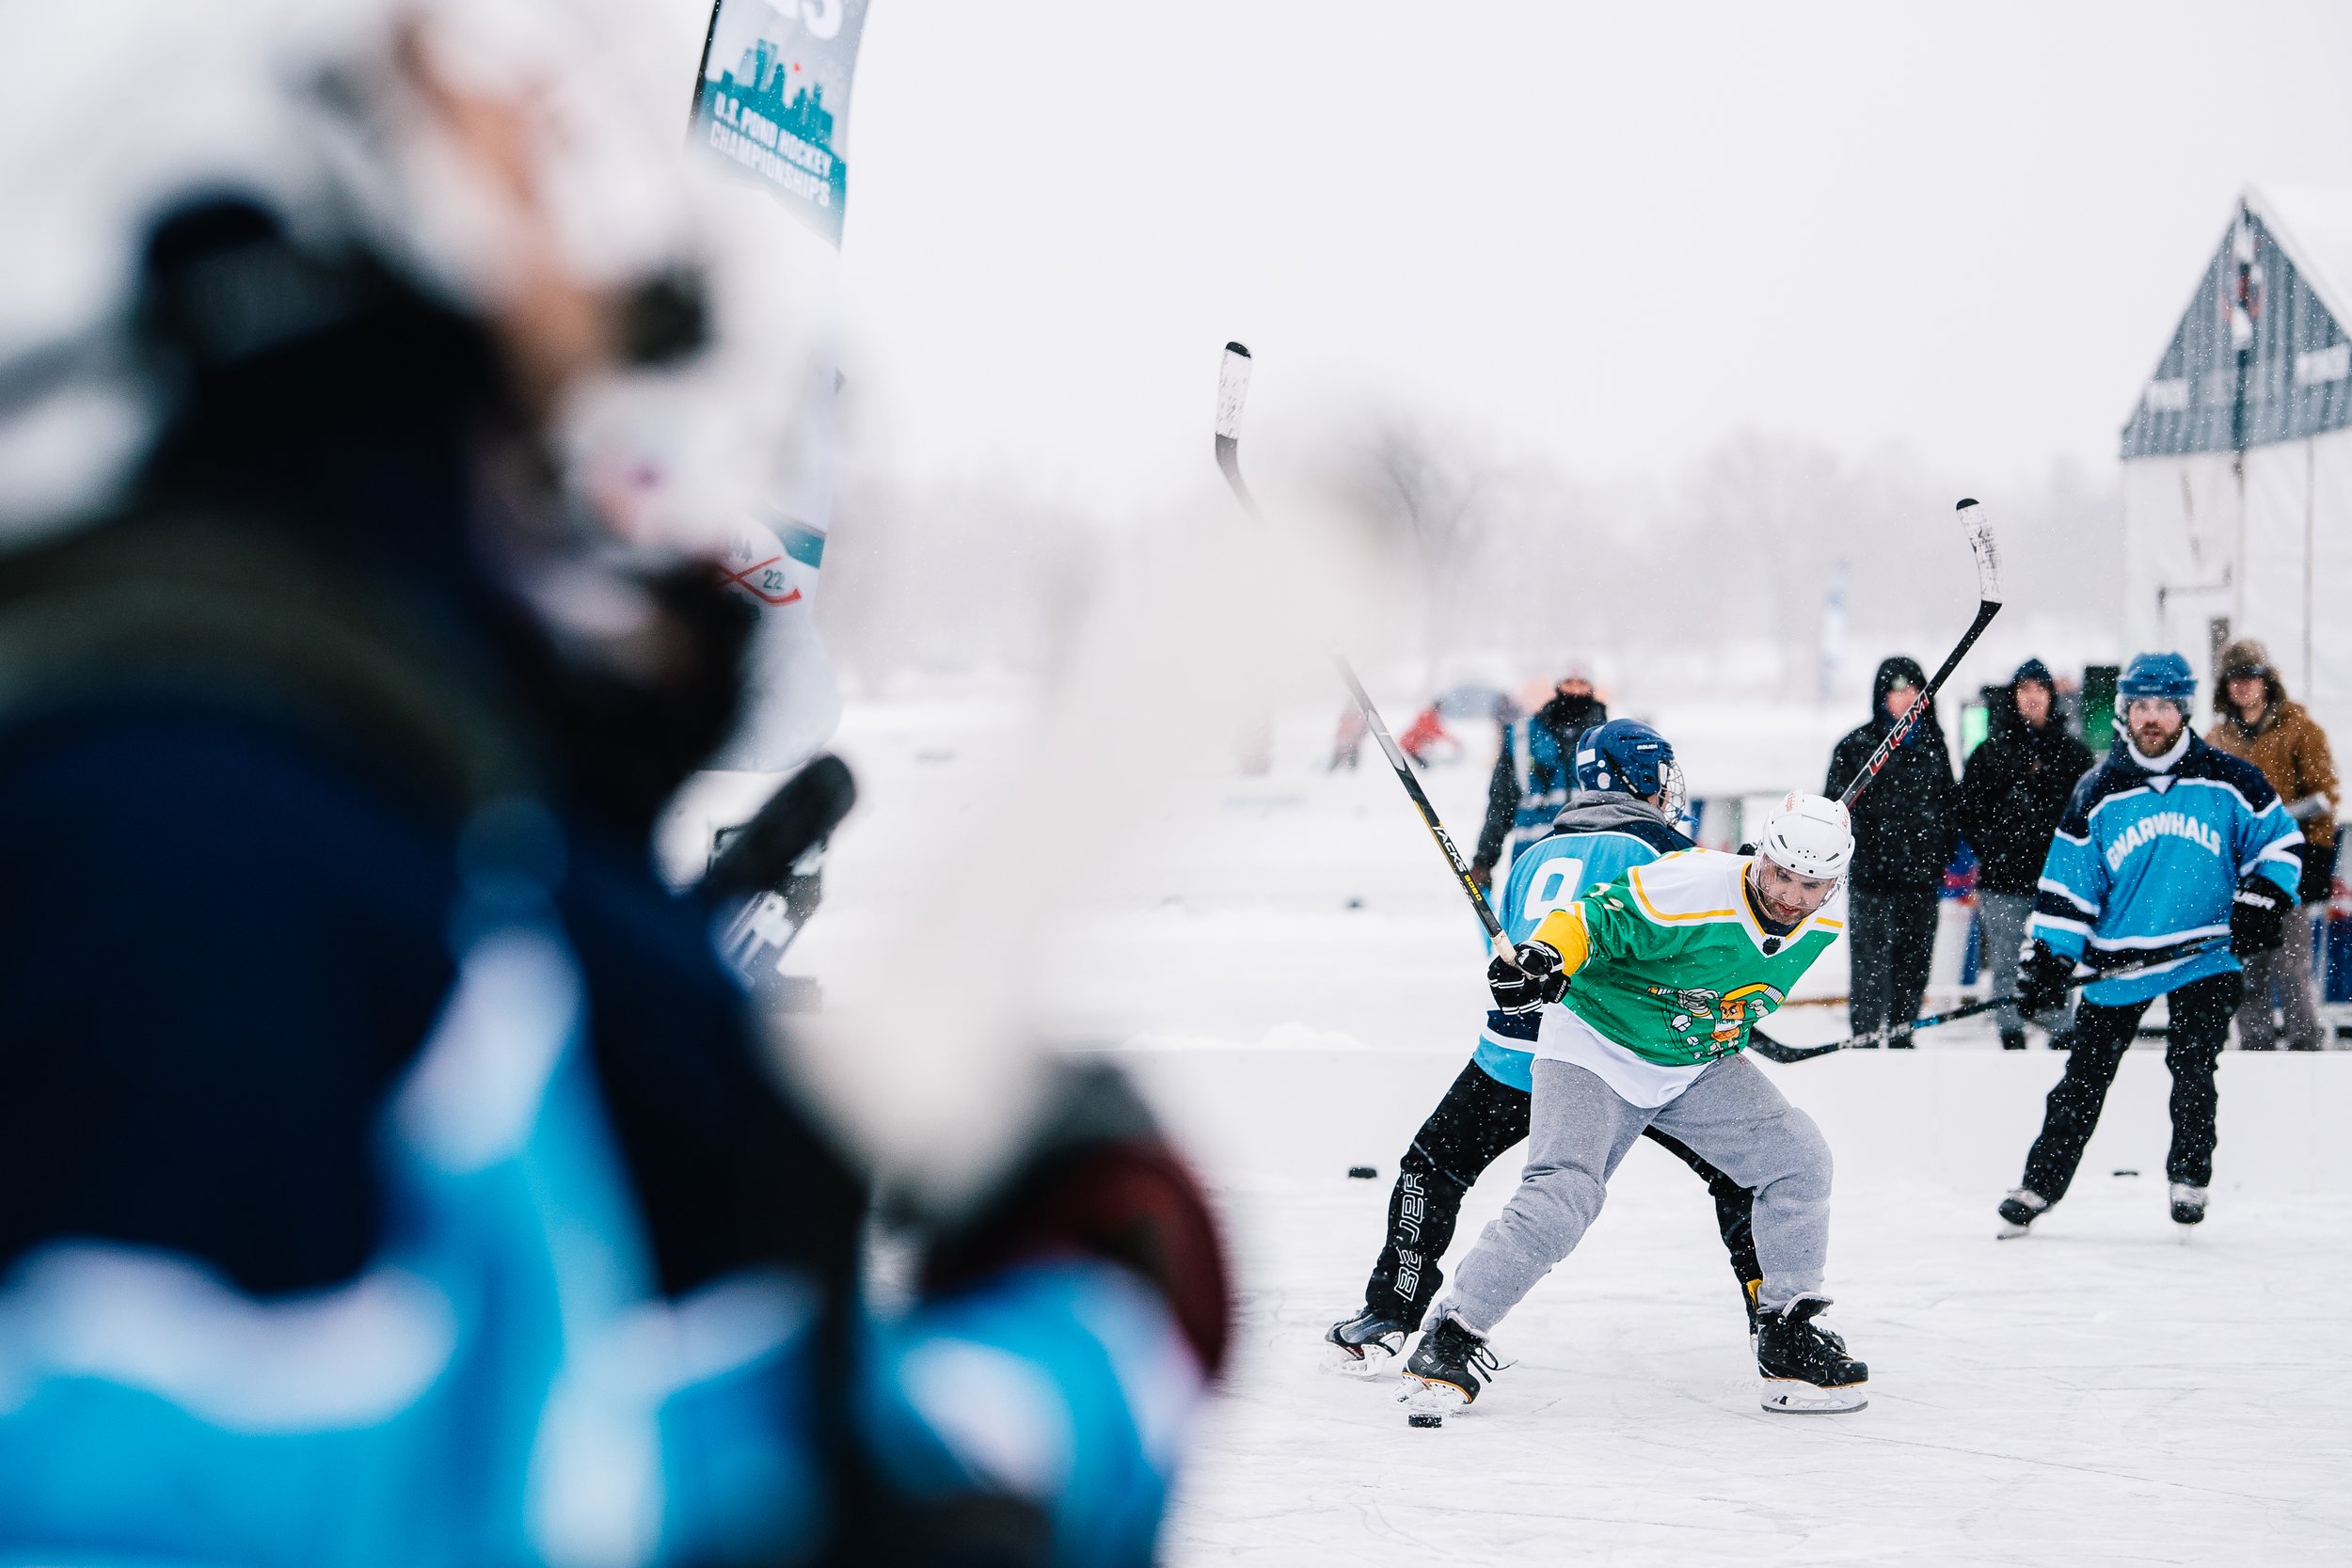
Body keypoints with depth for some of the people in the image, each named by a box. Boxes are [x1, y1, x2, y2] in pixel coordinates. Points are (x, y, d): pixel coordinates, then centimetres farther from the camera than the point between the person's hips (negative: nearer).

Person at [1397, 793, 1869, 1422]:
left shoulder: (1818, 928, -6)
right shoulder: (1690, 888, -28)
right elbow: (1592, 919, -25)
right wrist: (1543, 956, -43)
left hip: (1700, 1064, 6)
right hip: (1598, 1047, -6)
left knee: (1800, 1161, -7)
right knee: (1563, 1197, -23)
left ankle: (1789, 1335, 7)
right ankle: (1452, 1339, -12)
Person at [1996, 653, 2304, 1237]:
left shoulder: (2228, 782, -2)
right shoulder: (2097, 793, 1)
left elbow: (2279, 842, 9)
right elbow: (2066, 885, 3)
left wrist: (2262, 903, -6)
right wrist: (2048, 960, -3)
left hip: (2206, 954, -1)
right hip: (2117, 959, 1)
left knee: (2191, 1064, -12)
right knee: (2084, 1078, 4)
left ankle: (2189, 1176, 6)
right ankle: (2040, 1183, 14)